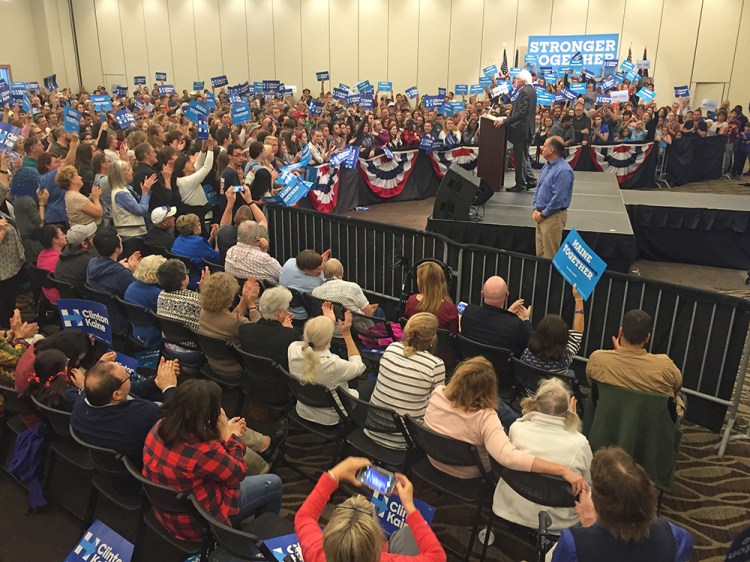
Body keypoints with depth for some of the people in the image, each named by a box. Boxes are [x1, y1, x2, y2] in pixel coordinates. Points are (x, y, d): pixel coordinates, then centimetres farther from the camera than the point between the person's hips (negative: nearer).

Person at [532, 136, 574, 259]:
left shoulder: (563, 170, -20)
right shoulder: (547, 166, 8)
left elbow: (558, 198, -23)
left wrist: (543, 214, -14)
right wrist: (536, 209, 4)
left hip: (553, 216, -9)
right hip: (541, 214, 9)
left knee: (550, 257, 1)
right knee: (540, 253, 16)